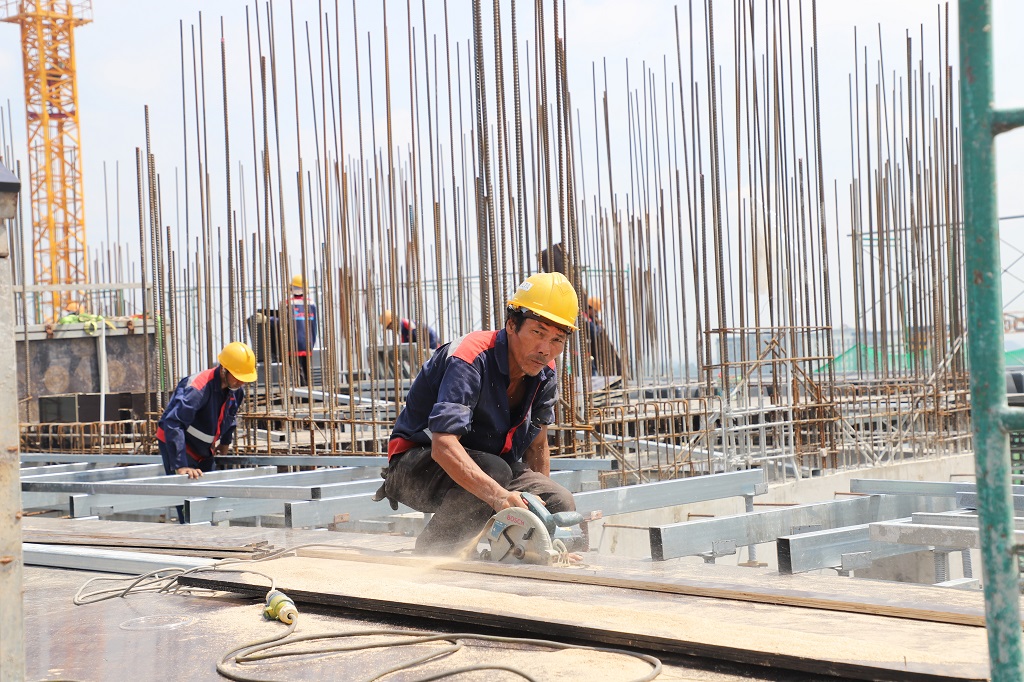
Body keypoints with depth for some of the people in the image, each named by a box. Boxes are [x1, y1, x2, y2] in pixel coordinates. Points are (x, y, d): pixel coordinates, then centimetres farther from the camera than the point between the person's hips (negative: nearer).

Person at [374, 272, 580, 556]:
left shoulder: (544, 374, -5)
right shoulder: (470, 359, -30)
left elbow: (536, 444, 10)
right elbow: (444, 446, -42)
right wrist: (499, 496, -56)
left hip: (486, 461, 7)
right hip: (417, 465, -7)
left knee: (560, 505, -15)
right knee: (494, 470, -36)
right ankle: (431, 552, -17)